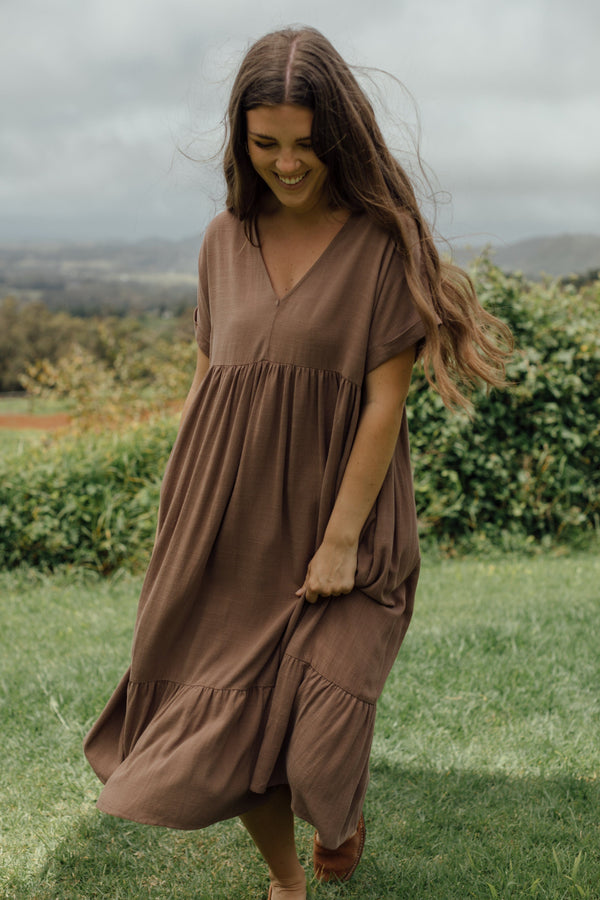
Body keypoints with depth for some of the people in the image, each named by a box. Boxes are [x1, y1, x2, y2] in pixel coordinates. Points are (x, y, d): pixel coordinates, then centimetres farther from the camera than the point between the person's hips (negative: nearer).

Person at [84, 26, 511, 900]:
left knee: (318, 747, -3)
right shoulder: (226, 241, 6)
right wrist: (185, 510, 9)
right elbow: (206, 378, 11)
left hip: (336, 518, -4)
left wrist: (341, 540, -13)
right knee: (230, 729, 6)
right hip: (232, 528, 4)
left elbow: (385, 400, -10)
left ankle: (343, 822, 35)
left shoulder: (382, 241, -7)